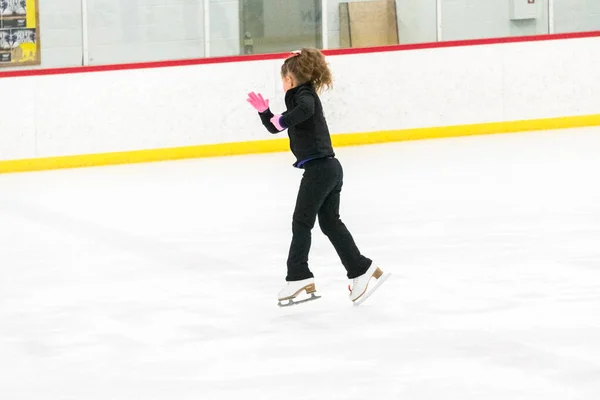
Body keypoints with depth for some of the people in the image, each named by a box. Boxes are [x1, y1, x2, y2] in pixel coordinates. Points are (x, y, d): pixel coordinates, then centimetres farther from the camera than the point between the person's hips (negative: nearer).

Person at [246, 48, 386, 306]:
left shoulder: (304, 94, -9)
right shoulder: (301, 97, 21)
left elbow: (306, 108, -36)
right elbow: (274, 127, 27)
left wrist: (283, 120, -27)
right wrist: (264, 112, 12)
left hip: (318, 168, -10)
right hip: (329, 168, 10)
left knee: (301, 222, -4)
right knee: (330, 222, 13)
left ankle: (299, 276, -6)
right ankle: (361, 268, 13)